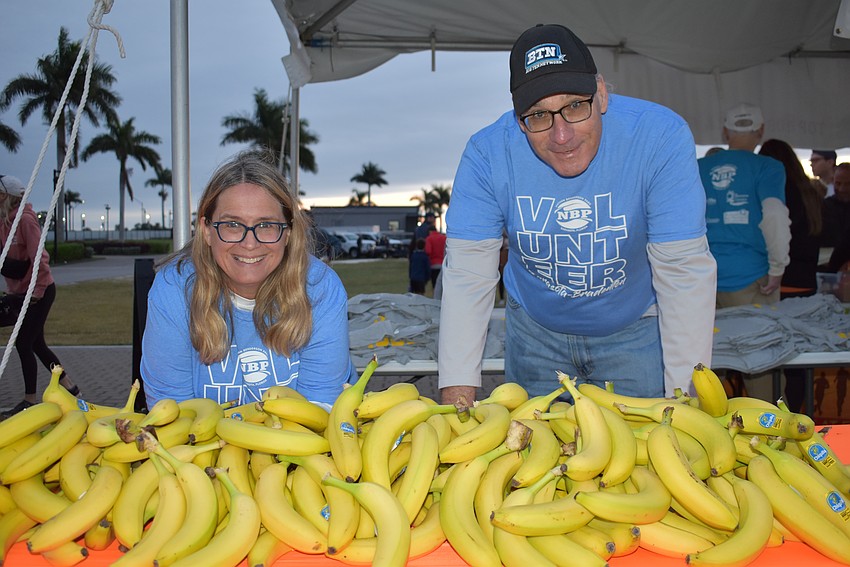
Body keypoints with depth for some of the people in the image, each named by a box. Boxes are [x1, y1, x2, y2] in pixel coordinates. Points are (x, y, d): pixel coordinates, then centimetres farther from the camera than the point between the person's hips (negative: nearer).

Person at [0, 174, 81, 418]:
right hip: (23, 292, 9)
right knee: (36, 344, 14)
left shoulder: (25, 219, -17)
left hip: (40, 291, -9)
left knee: (23, 344, -4)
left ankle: (30, 401, 9)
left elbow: (39, 258, -20)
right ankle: (69, 388, 25)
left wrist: (37, 292, -18)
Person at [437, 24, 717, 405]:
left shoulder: (660, 137, -25)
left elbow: (683, 270, -24)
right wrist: (457, 396, -26)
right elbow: (468, 274, -22)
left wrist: (684, 398, -26)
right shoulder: (487, 154, -22)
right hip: (535, 331, 2)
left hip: (636, 329, -1)